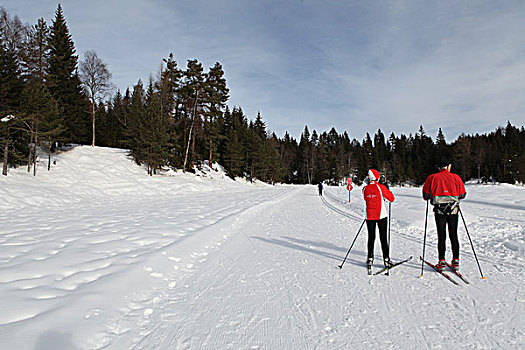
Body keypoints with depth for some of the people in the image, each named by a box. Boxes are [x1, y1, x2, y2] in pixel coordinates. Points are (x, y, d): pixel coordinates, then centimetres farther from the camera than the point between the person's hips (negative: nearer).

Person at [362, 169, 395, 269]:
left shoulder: (365, 189, 0)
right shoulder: (381, 187, -9)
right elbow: (391, 198, -1)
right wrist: (388, 190, 14)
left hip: (370, 216, 3)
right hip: (381, 215, -2)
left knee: (371, 237, 11)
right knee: (383, 238, 4)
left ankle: (370, 259, 14)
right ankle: (386, 259, 8)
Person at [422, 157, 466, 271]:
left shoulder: (432, 178, -2)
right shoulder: (456, 177, 2)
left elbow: (426, 195, -3)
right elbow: (462, 195, 6)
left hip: (439, 211, -1)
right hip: (453, 210, 1)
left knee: (441, 236, 4)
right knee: (454, 236, 10)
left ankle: (441, 262, 4)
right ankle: (456, 261, 12)